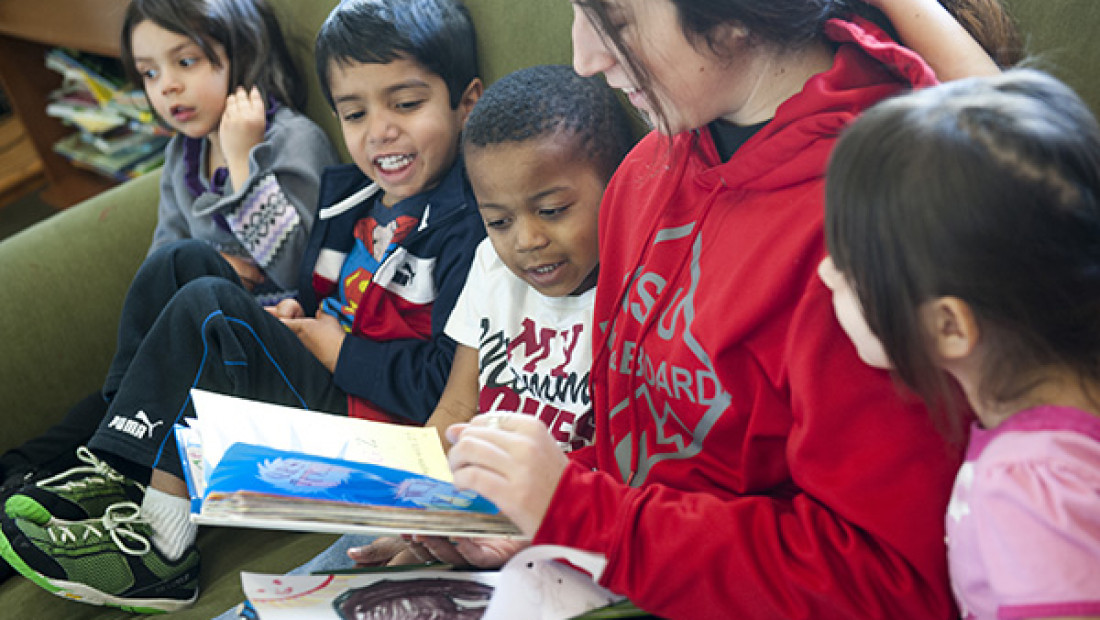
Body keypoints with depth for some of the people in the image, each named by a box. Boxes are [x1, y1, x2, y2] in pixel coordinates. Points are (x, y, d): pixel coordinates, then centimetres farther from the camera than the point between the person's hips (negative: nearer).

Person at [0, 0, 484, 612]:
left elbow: (453, 385, -24)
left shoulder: (471, 225, -15)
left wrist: (340, 350, -13)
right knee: (185, 263, 6)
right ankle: (112, 471, -5)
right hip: (325, 377, 9)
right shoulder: (346, 194, 12)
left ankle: (160, 546, -15)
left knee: (211, 310, -21)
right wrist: (294, 314, 3)